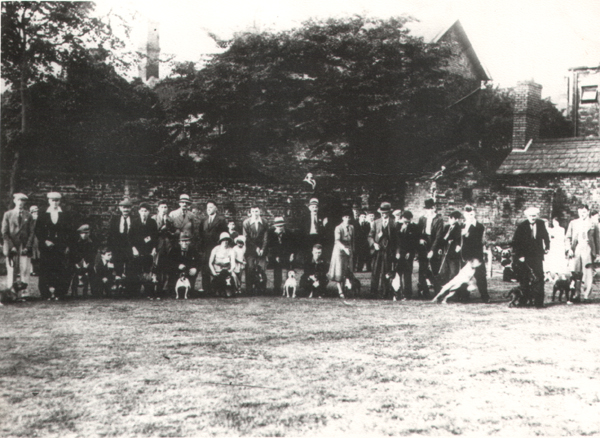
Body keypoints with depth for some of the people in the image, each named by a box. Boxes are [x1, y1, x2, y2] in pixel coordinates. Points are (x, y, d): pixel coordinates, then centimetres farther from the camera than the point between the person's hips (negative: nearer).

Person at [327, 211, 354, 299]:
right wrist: (344, 248, -29)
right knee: (339, 271, -6)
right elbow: (337, 241, -18)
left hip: (348, 250, 5)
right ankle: (340, 291, -4)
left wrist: (352, 250, 10)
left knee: (346, 272, 1)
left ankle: (342, 288, 10)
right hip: (339, 250, -5)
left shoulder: (351, 228, 8)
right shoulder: (338, 228, -8)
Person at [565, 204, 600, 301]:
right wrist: (569, 249, -1)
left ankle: (587, 295, 0)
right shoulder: (573, 223, 13)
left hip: (588, 250, -1)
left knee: (588, 273, -5)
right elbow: (568, 237, 12)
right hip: (576, 250, 1)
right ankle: (577, 295, 4)